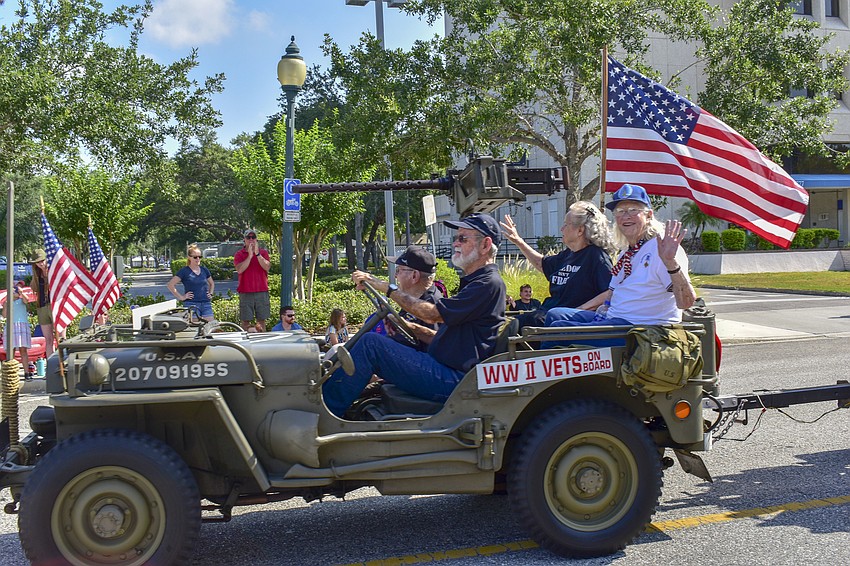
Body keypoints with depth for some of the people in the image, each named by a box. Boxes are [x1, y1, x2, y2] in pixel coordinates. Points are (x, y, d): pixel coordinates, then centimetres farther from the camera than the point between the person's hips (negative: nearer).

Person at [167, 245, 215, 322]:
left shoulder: (204, 270, 12)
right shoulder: (184, 271, -2)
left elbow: (212, 283, 30)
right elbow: (170, 284, -7)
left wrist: (210, 294, 15)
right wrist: (181, 297, -8)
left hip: (206, 304, 5)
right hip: (191, 305, -5)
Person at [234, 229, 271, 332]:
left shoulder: (263, 253, 9)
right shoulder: (239, 254, 5)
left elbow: (267, 267, -8)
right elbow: (239, 270, -11)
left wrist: (257, 254, -15)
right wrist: (250, 256, -14)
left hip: (262, 291, 1)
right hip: (246, 292, -1)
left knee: (262, 319, 4)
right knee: (246, 320, -1)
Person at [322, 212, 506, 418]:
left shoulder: (489, 283, -12)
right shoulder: (473, 282, 22)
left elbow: (432, 314, -17)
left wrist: (387, 288, -9)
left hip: (453, 381, -11)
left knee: (371, 343, -17)